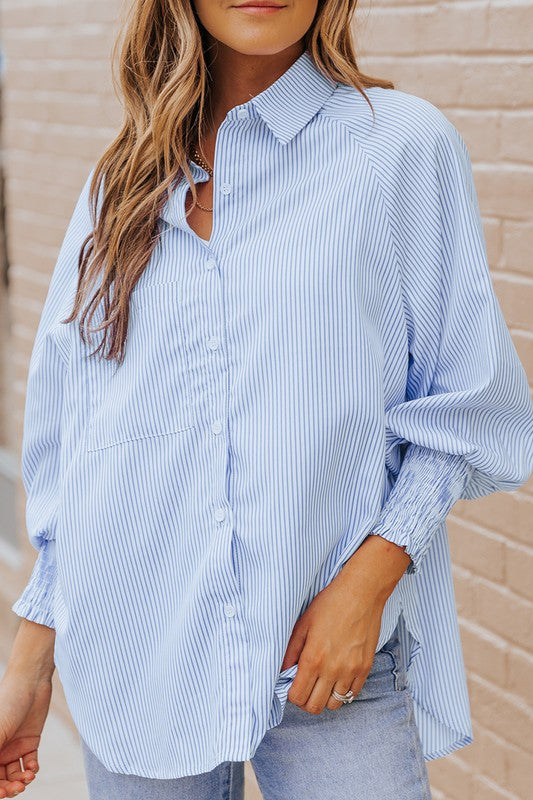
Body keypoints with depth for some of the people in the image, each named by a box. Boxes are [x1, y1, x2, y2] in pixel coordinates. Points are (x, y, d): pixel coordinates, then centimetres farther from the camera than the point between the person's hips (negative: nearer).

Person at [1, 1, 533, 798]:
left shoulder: (405, 143, -3)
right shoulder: (123, 181, 8)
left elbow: (468, 407, -2)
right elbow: (67, 441, 11)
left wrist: (369, 577, -14)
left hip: (328, 649, -3)